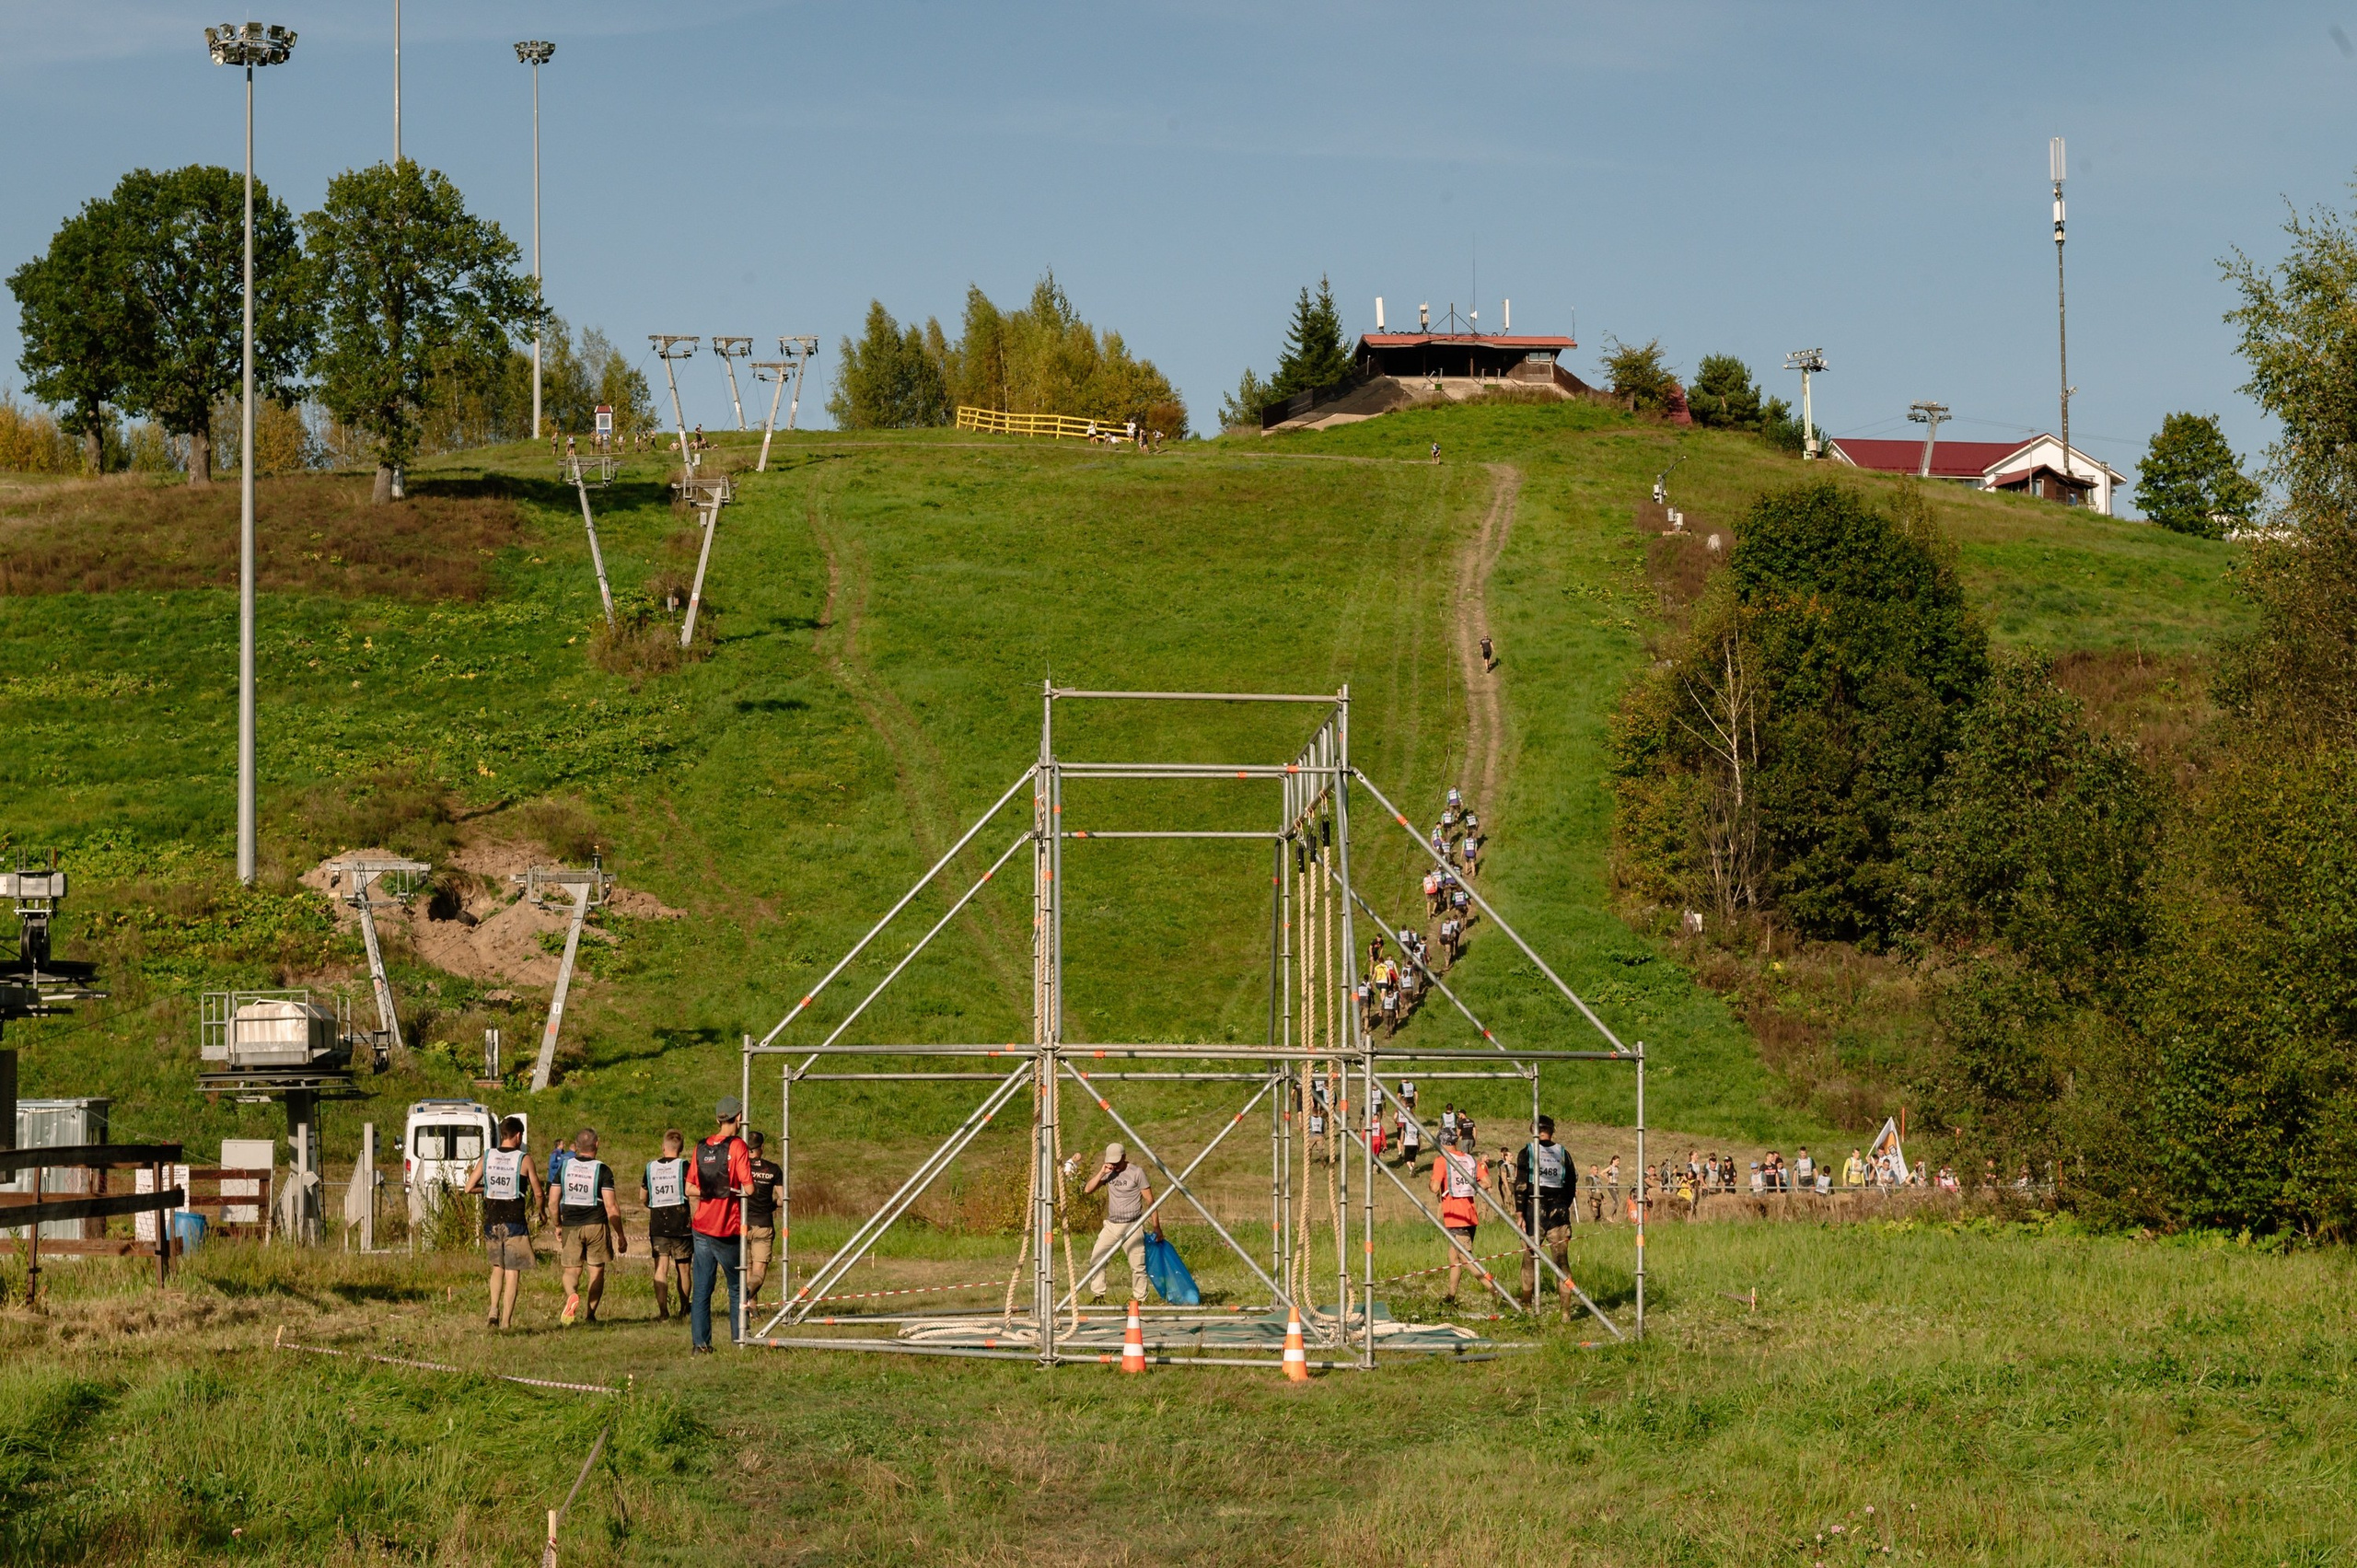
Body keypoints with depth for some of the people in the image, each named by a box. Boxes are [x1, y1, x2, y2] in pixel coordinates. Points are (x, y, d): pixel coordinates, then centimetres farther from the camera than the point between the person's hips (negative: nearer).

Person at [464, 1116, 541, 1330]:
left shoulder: (487, 1157, 1)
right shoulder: (524, 1160, -7)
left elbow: (469, 1187, 1)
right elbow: (538, 1194, -1)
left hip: (491, 1222, 3)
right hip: (515, 1222, -3)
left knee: (497, 1267, 22)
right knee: (512, 1272, 3)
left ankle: (494, 1309, 5)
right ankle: (505, 1321, 0)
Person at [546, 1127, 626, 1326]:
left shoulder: (565, 1167, 0)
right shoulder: (602, 1170, -9)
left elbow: (553, 1201, 2)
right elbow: (611, 1206, -12)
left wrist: (558, 1226, 18)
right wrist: (620, 1235, -4)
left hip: (571, 1226, 2)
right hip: (596, 1225, -2)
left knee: (571, 1270, 9)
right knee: (596, 1271, 10)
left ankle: (572, 1295, -22)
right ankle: (590, 1314, 10)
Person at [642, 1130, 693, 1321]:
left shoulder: (650, 1167, 5)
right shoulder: (683, 1166, -7)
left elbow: (643, 1195, 14)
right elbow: (689, 1190, -17)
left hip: (657, 1224, 2)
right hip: (680, 1223, -2)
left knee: (661, 1268, -3)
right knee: (682, 1268, 12)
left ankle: (663, 1311, -15)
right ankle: (684, 1310, 25)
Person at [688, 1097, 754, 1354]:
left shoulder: (701, 1147, 6)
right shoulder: (736, 1146, -9)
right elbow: (748, 1188, -13)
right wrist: (734, 1189, 7)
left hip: (702, 1227, 4)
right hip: (728, 1229, -4)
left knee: (702, 1288, 4)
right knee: (737, 1287, 11)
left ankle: (699, 1343, -1)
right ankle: (738, 1339, 13)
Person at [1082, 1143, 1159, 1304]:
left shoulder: (1136, 1173, -6)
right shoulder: (1108, 1173, 7)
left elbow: (1149, 1201, -5)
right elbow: (1087, 1190, 0)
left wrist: (1156, 1226, -7)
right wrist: (1101, 1173, -12)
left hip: (1132, 1227, -5)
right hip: (1111, 1226, 5)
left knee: (1137, 1266, -4)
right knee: (1096, 1260, -3)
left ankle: (1139, 1299, 5)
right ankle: (1097, 1296, 5)